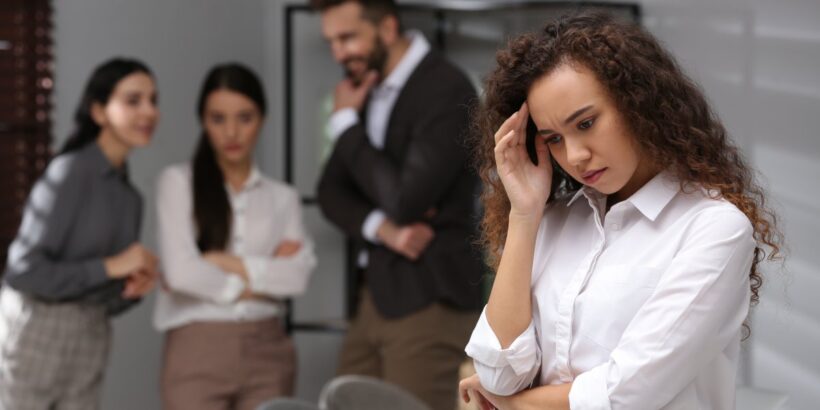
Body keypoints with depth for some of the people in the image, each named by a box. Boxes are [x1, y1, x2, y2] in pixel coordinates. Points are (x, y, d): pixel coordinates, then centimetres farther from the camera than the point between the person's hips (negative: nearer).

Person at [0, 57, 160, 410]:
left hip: (90, 342, 8)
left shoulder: (130, 197, 12)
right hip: (35, 334, -7)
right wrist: (109, 266, -15)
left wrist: (137, 287, -5)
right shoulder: (71, 172, -12)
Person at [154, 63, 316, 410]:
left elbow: (298, 274, -5)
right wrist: (263, 277, -3)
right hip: (196, 352, -3)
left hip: (267, 352, 3)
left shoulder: (283, 197, 11)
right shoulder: (179, 182, 2)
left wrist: (224, 262, -11)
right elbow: (181, 271, -11)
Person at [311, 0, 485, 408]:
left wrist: (345, 123, -10)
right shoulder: (366, 85, 10)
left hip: (428, 301, -7)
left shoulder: (446, 90, -14)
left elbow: (405, 201, -20)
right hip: (375, 293, 7)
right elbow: (332, 190, 11)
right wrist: (381, 228, -10)